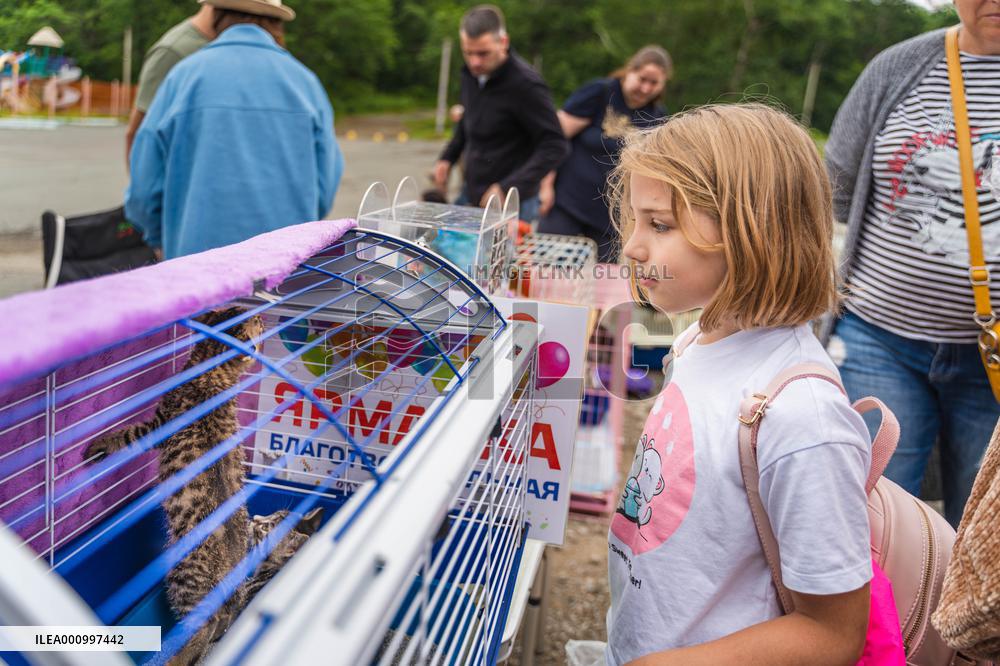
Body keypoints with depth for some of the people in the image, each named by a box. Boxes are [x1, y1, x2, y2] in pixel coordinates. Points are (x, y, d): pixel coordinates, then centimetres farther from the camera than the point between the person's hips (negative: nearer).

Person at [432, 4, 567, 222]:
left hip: (511, 205, -7)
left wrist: (509, 189, -27)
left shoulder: (525, 84, -20)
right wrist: (448, 158, 8)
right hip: (469, 195, 7)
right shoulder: (471, 72, 2)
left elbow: (555, 146, -20)